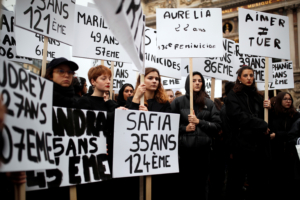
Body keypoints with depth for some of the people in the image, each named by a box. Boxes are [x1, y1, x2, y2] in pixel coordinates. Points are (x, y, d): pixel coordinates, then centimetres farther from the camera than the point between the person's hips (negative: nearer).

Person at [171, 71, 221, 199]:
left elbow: (217, 126, 5)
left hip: (203, 149, 2)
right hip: (183, 149, -2)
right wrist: (184, 128, -13)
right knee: (183, 184, 1)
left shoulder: (209, 103, 10)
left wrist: (199, 122, -7)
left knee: (200, 185, 9)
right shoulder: (178, 102, 4)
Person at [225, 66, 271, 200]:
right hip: (242, 143, -5)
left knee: (259, 182, 9)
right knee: (236, 180, 3)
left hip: (259, 145, 6)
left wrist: (268, 108, -1)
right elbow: (240, 118, -15)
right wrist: (262, 125, -11)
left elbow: (264, 118, 18)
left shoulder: (257, 97, 17)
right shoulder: (233, 96, -1)